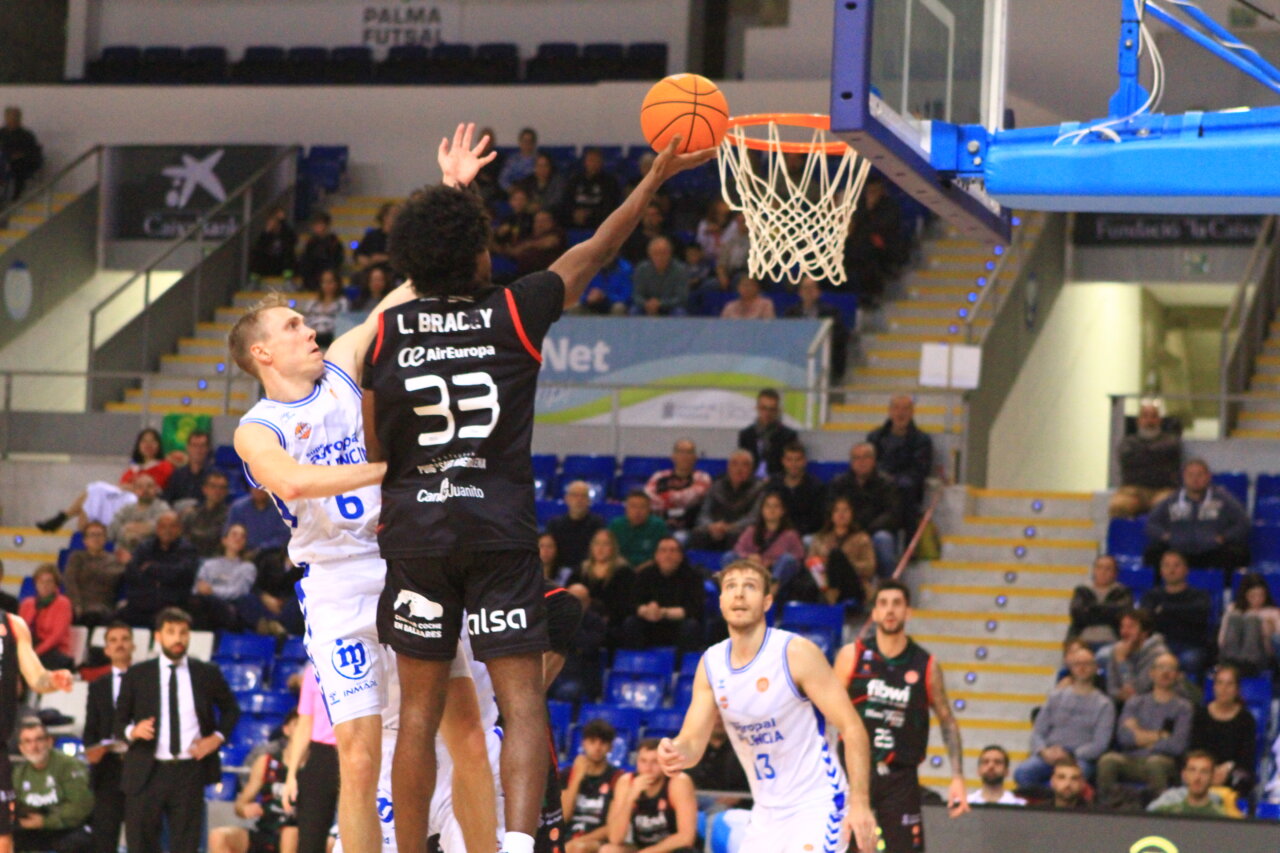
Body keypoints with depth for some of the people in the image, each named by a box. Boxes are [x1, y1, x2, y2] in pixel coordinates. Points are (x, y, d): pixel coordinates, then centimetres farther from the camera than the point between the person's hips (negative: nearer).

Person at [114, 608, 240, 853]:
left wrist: (218, 737, 2)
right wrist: (132, 731, -15)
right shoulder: (137, 675, 4)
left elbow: (231, 709, 20)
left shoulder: (207, 674, 6)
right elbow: (118, 721, 8)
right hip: (147, 772, 0)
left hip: (190, 771, 0)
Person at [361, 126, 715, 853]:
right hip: (501, 530, -2)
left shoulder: (390, 331, 0)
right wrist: (655, 179, 19)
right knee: (523, 704, -3)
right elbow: (594, 253, 9)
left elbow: (373, 447, 10)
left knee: (420, 711, 10)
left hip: (416, 530, 2)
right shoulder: (514, 314, -3)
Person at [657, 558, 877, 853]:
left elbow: (852, 728, -16)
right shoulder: (711, 664, 2)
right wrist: (674, 753, -24)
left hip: (816, 805, -7)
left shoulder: (796, 653, -15)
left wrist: (860, 803, -24)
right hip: (767, 814, 7)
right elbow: (692, 742, 2)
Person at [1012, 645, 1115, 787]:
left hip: (1080, 758, -3)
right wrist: (1044, 752, -8)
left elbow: (1100, 744, 2)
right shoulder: (1056, 696, 20)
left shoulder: (1104, 704, 11)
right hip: (1049, 753, 3)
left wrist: (1069, 755, -12)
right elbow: (1037, 732, 15)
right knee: (1022, 772, -32)